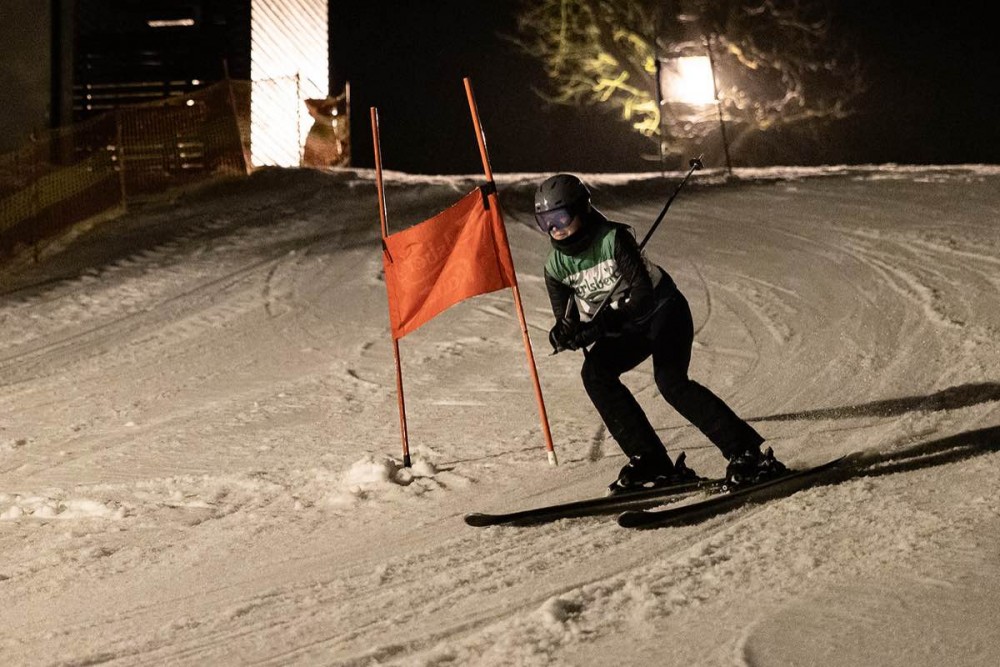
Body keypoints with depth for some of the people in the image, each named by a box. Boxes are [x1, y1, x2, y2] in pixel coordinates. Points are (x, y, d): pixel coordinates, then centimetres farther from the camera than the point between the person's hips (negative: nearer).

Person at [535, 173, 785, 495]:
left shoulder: (612, 238, -24)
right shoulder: (556, 265, -7)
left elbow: (643, 293, -29)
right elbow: (566, 320, -6)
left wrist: (602, 323, -40)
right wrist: (564, 334, -31)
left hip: (662, 309, -6)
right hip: (624, 326, 6)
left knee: (670, 380, -26)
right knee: (595, 372, -19)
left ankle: (747, 452, -21)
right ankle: (651, 461, -13)